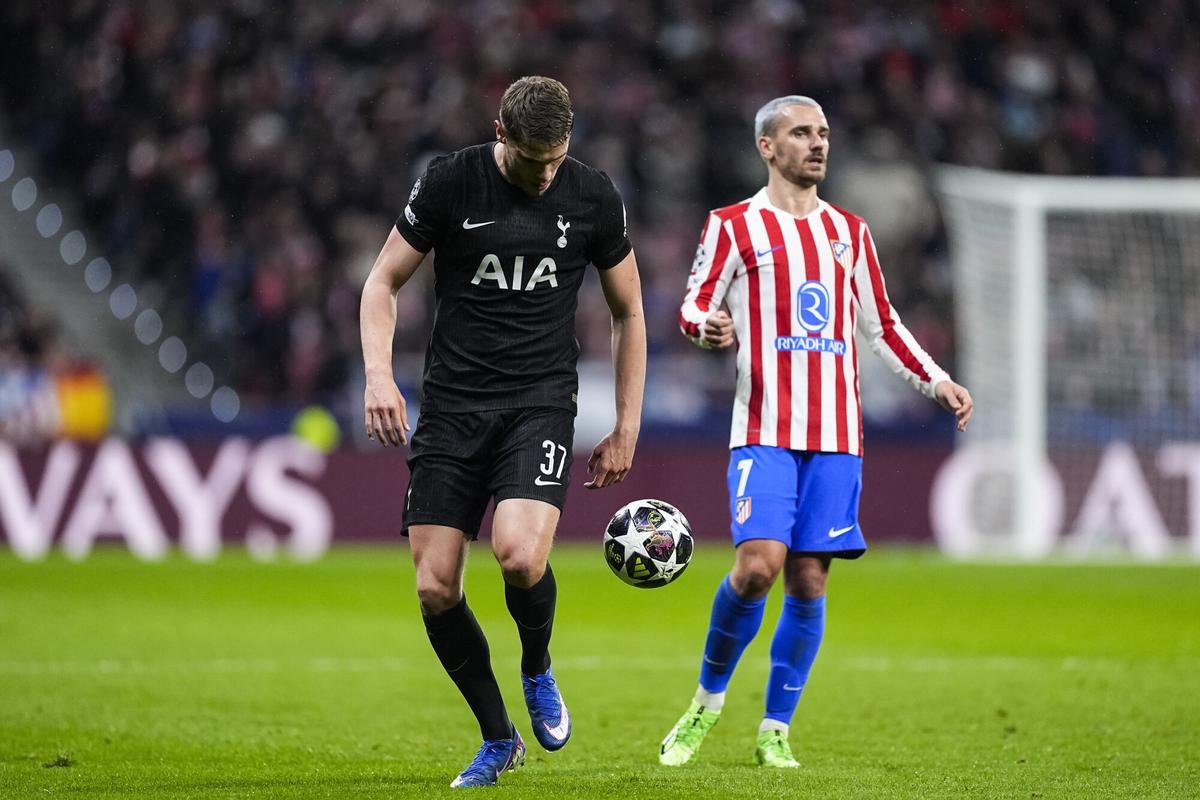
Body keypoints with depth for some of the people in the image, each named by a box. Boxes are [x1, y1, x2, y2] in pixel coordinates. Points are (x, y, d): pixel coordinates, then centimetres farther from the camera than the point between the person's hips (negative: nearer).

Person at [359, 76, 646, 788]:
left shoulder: (593, 197, 0)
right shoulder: (451, 183, -3)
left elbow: (628, 312, 12)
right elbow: (383, 283, 5)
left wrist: (626, 431, 9)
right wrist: (379, 375, -11)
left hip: (541, 401, -1)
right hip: (452, 402, 1)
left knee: (520, 554, -26)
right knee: (435, 589, -7)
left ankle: (538, 670, 7)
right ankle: (499, 740, 13)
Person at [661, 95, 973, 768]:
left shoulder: (849, 231, 16)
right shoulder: (734, 226, 4)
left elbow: (882, 325, 24)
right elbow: (693, 308, 4)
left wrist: (936, 381, 14)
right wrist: (709, 328, -19)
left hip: (837, 435, 4)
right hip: (765, 430, -4)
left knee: (809, 581, -1)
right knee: (759, 564, -18)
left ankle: (776, 730, 9)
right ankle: (709, 699, 4)